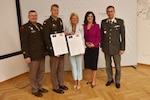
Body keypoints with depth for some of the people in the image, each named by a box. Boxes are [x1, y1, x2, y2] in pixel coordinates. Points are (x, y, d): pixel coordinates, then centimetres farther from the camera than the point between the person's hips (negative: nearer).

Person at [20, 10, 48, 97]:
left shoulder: (40, 26, 12)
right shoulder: (25, 27, -9)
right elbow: (24, 43, -13)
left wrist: (45, 50, 16)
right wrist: (26, 56, -16)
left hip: (41, 54, 7)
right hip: (33, 56, -6)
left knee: (41, 71, 16)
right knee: (33, 73, 6)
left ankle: (40, 87, 33)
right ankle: (35, 90, 23)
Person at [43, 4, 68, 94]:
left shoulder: (60, 20, 10)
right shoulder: (47, 22, -12)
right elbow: (46, 38, -15)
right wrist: (53, 50, -18)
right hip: (53, 50, -6)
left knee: (61, 68, 16)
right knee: (54, 70, 6)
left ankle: (61, 84, 32)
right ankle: (55, 87, 21)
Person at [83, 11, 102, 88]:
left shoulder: (96, 26, -4)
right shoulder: (84, 26, 3)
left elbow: (99, 37, -4)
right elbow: (82, 37, 7)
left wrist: (94, 44, -14)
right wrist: (86, 43, -9)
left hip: (95, 47, -3)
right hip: (86, 47, 3)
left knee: (94, 63, 3)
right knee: (88, 63, 10)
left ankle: (94, 80, 17)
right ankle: (91, 78, 30)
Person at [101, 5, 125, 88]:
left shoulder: (120, 22, -4)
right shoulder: (103, 22, 3)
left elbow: (123, 35, -4)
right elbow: (102, 35, 8)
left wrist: (122, 48, -7)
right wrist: (102, 46, 7)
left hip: (116, 48, -2)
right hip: (106, 48, 2)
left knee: (117, 66, 9)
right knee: (108, 65, 14)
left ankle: (117, 81, 30)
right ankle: (110, 79, 34)